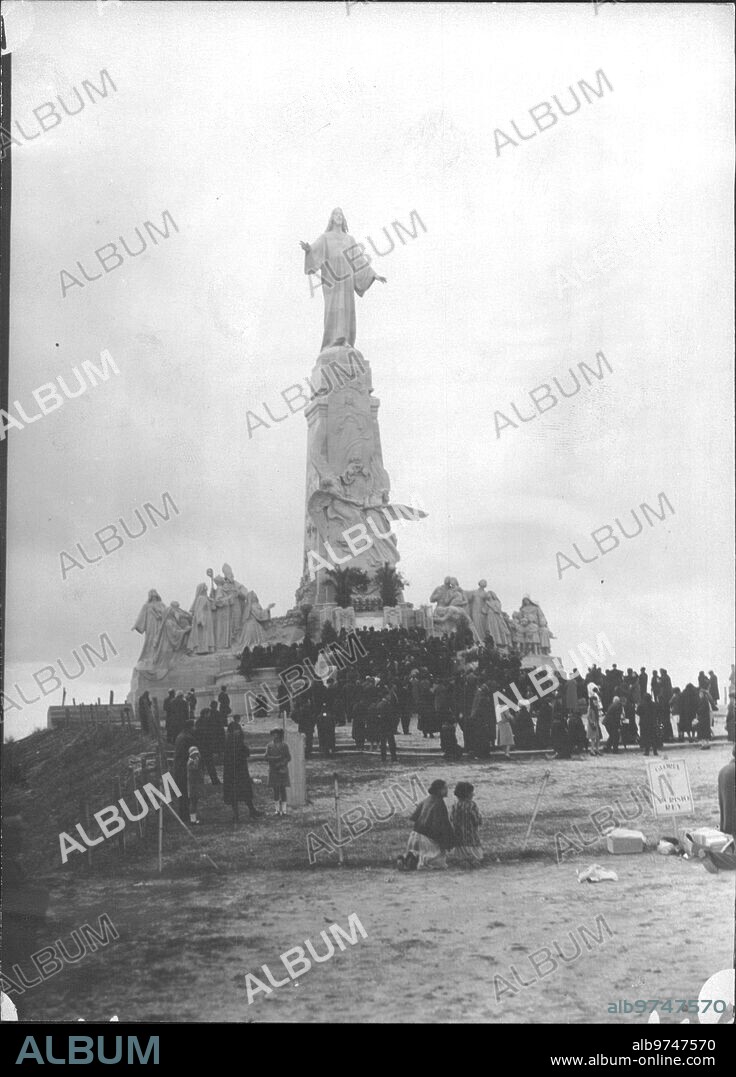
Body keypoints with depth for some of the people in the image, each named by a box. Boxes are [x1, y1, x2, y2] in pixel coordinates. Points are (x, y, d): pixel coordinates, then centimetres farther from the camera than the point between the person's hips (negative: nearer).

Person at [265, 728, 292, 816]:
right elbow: (267, 757, -2)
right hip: (273, 770, 2)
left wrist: (281, 763, -15)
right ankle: (277, 809, 11)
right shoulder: (269, 746, 4)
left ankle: (283, 809, 2)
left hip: (282, 770, -2)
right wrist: (276, 758, -17)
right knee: (275, 789, 4)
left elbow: (289, 757, -1)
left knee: (283, 789, -3)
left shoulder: (284, 746, -1)